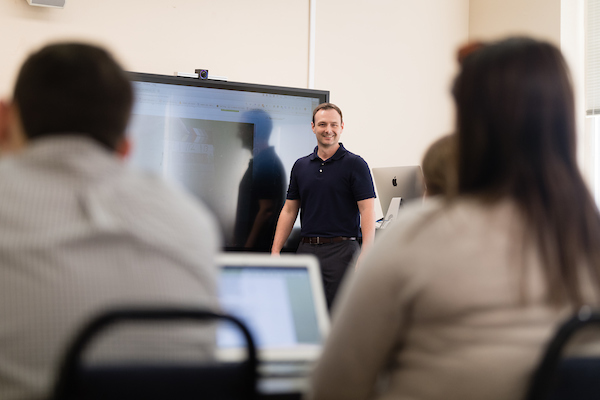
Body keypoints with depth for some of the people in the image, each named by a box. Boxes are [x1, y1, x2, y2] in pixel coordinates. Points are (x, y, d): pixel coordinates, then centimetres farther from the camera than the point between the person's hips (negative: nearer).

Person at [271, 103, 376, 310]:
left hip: (341, 250, -4)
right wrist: (275, 251, 4)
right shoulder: (301, 166, 13)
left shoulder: (355, 164, -2)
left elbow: (367, 211, -8)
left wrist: (366, 256, -19)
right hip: (306, 250, 4)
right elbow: (289, 210, 14)